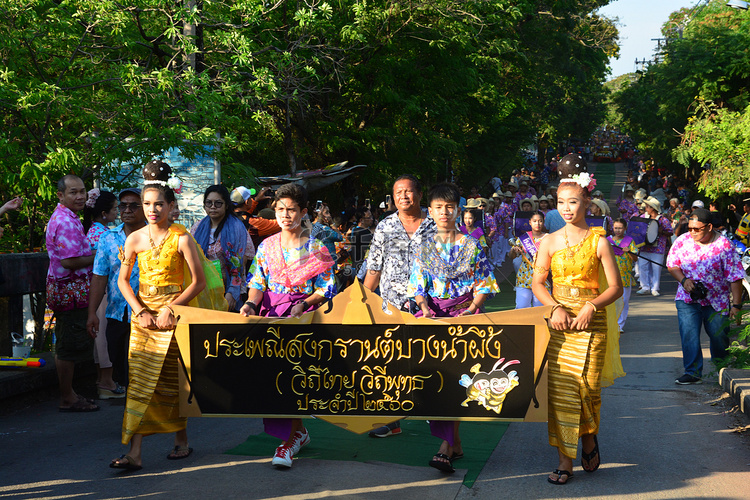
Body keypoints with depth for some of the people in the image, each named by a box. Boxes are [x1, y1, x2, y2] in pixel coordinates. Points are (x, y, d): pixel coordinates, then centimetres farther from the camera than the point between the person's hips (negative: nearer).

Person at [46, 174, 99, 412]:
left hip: (65, 291, 11)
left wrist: (93, 252, 11)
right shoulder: (66, 222, -19)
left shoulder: (65, 218, 16)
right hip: (72, 291, -11)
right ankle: (68, 399, 5)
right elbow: (70, 261, -25)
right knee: (69, 347, -3)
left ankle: (68, 394, 26)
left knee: (64, 346, 17)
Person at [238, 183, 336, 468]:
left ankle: (290, 438, -12)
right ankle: (299, 431, 12)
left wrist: (303, 304, -16)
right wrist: (251, 303, -11)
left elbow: (326, 289, 0)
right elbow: (258, 283, 9)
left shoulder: (315, 248, 2)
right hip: (271, 314, 4)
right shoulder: (267, 246, 13)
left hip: (303, 315, -3)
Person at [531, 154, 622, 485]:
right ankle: (565, 461, 5)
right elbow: (537, 283, 6)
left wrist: (591, 306, -17)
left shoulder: (598, 241, 0)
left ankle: (589, 436, 27)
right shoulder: (550, 242, 6)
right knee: (558, 389, -3)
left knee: (587, 387, -5)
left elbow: (615, 288, -1)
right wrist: (556, 308, -11)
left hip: (591, 322, -2)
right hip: (558, 322, 2)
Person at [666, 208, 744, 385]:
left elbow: (735, 277, -10)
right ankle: (692, 372, -3)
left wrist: (736, 304, -13)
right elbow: (671, 264, 6)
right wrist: (683, 280, -13)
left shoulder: (724, 245, -13)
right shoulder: (683, 241, -4)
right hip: (687, 299, 2)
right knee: (689, 335, -10)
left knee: (719, 337, 9)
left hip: (717, 301, -1)